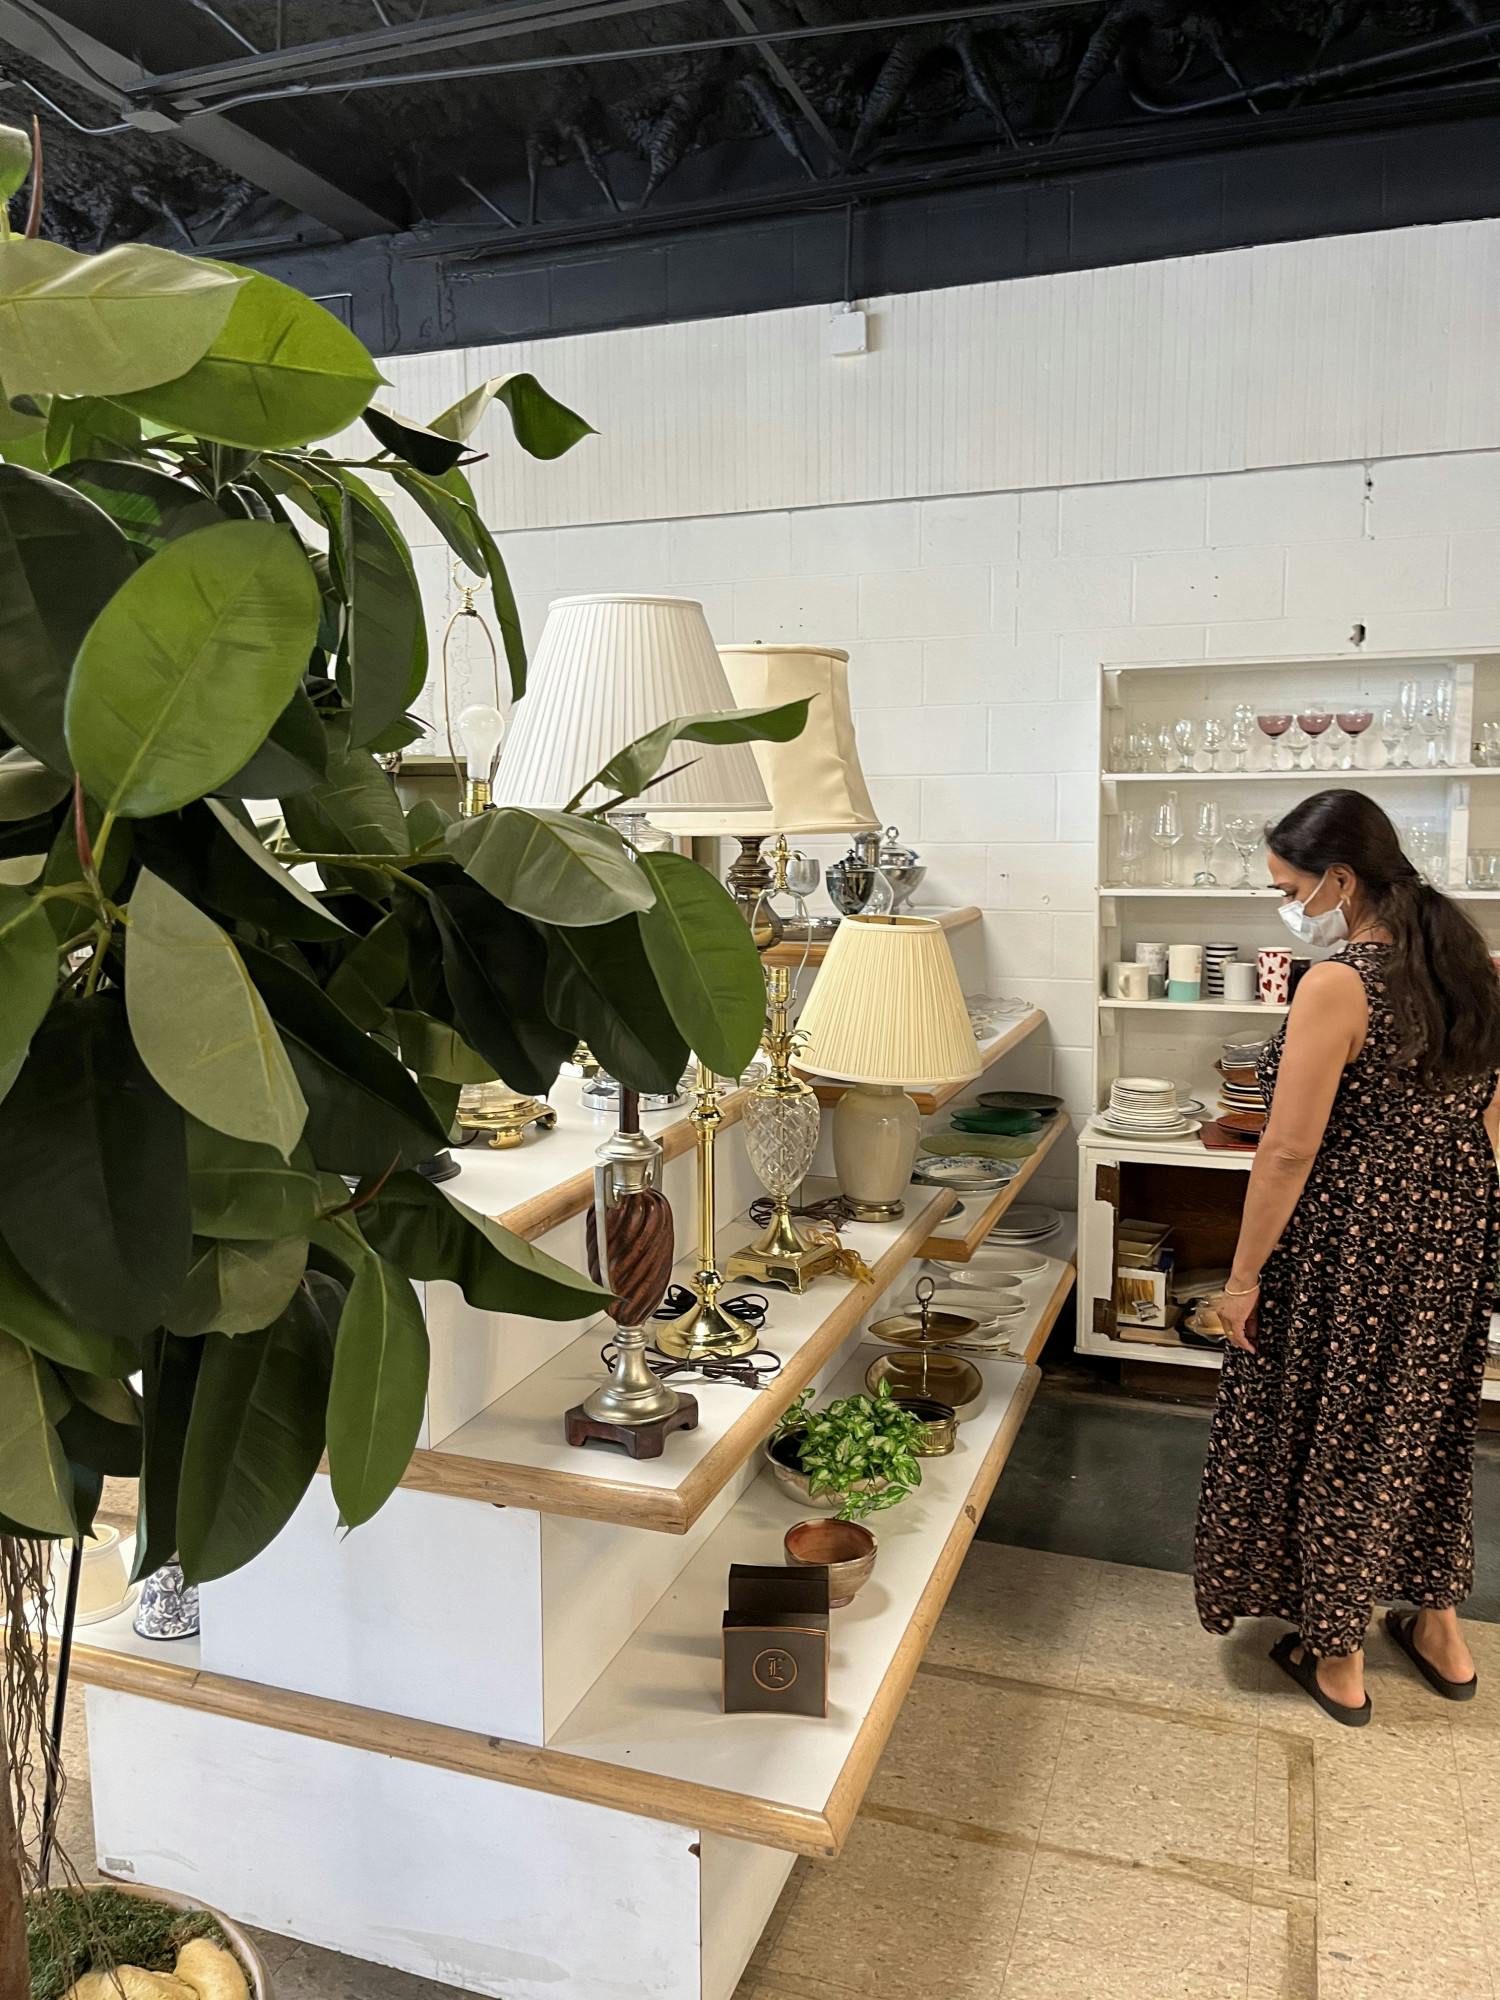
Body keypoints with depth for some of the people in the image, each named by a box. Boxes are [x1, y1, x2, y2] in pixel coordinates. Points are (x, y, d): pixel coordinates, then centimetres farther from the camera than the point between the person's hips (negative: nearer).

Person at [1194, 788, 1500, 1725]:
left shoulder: (1339, 985, -22)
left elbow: (1291, 1148, -22)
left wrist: (1244, 1275, -14)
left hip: (1352, 1240, -8)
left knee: (1335, 1437, 10)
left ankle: (1338, 1660, 26)